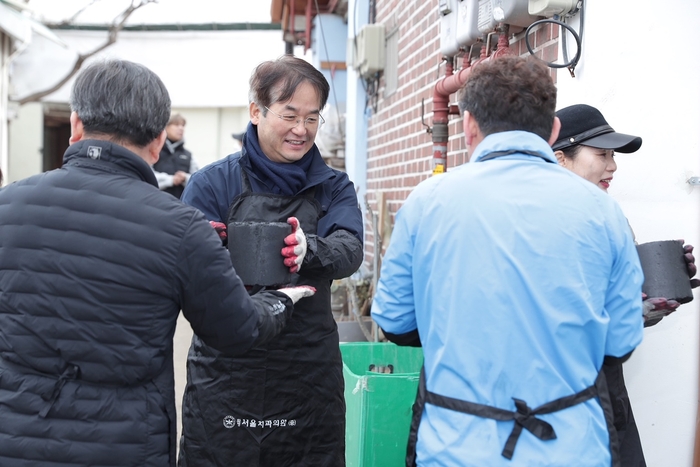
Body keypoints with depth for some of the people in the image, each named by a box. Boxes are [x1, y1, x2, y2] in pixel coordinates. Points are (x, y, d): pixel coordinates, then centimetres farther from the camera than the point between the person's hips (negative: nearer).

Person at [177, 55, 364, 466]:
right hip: (225, 381, -1)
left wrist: (310, 250, -34)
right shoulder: (212, 183, 1)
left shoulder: (334, 187, 7)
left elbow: (350, 249, -12)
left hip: (311, 383, 2)